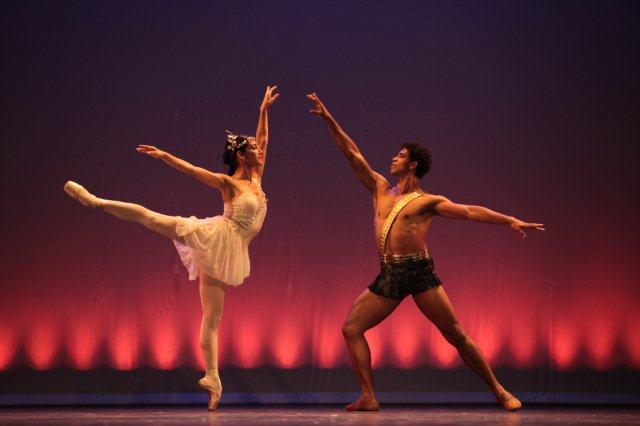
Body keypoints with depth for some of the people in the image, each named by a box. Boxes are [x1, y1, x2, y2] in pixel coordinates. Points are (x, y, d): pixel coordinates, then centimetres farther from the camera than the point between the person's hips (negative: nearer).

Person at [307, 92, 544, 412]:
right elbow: (352, 153, 16)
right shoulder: (380, 189, 17)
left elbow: (470, 212, -4)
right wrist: (329, 120, 13)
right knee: (351, 328, -5)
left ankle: (499, 391, 2)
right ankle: (368, 397, -3)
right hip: (389, 276, 5)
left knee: (456, 335, -6)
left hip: (420, 272, -5)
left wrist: (510, 221, -15)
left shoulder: (428, 201, 3)